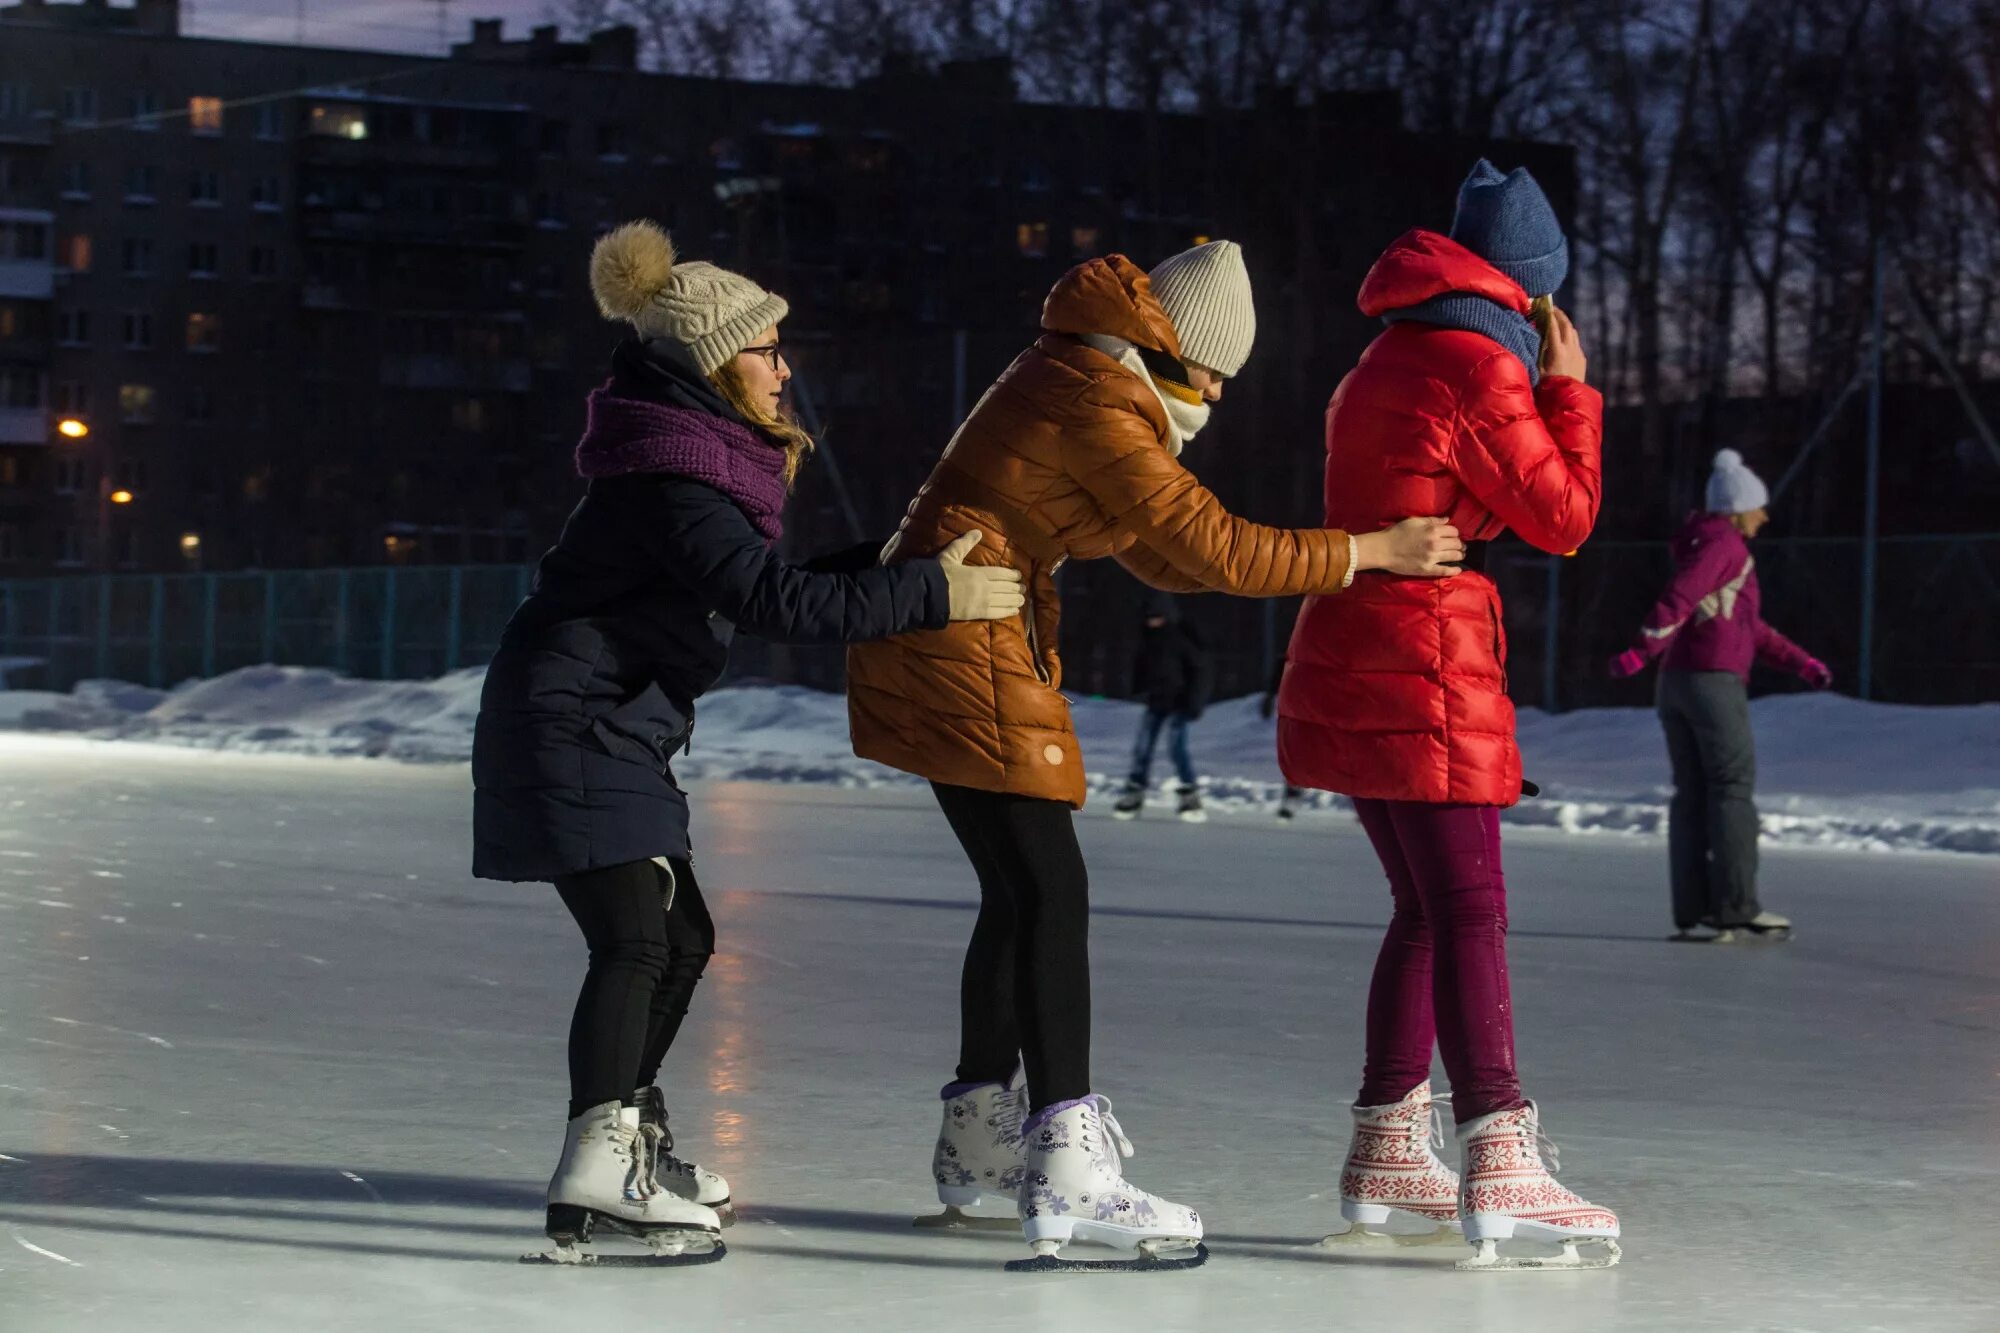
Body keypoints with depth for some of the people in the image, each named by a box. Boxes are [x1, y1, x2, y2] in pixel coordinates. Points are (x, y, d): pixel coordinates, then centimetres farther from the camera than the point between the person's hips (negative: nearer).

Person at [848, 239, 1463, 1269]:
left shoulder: (1085, 379, 16)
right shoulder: (1099, 404, -16)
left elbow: (1159, 554, 20)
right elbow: (1208, 548, -18)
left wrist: (1320, 564, 8)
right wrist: (1367, 552, -13)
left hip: (939, 642, 11)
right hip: (964, 651, -11)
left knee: (1019, 893, 16)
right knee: (1050, 893, -13)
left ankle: (980, 1145, 26)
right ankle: (1070, 1174, -18)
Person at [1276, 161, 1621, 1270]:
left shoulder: (1385, 362, 18)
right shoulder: (1479, 370, -11)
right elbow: (1564, 516, -9)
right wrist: (1568, 389, 1)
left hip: (1349, 665, 10)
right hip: (1425, 667, -10)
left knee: (1426, 908, 15)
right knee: (1470, 912, -13)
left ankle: (1383, 1155, 18)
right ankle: (1498, 1170, -20)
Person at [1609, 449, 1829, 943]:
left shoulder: (1705, 545, 25)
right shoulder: (1725, 544, -6)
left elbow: (1749, 627, 29)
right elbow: (1679, 597, -21)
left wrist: (1800, 662, 23)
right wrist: (1642, 652, -30)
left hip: (1675, 681, 9)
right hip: (1715, 680, -9)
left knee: (1692, 795, 5)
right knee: (1733, 788, -6)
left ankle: (1693, 912, 2)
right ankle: (1737, 905, -9)